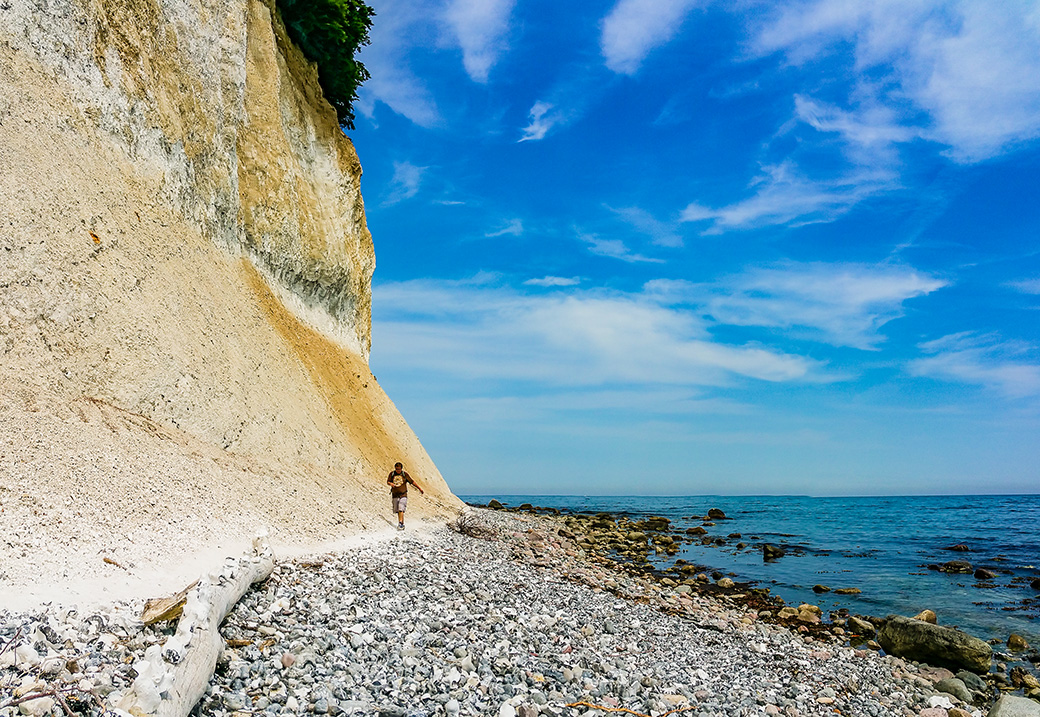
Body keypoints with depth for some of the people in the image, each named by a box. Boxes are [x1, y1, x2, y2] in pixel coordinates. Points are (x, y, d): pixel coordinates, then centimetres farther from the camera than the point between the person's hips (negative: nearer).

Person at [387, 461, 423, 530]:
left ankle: (400, 523, -22)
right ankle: (402, 524, 17)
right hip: (395, 495, 3)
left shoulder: (405, 474, 1)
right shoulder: (392, 474, 4)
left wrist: (420, 488, 4)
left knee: (401, 509, -18)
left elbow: (412, 482, 5)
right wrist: (391, 484, -17)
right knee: (397, 511, 5)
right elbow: (388, 482, 7)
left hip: (403, 495, -3)